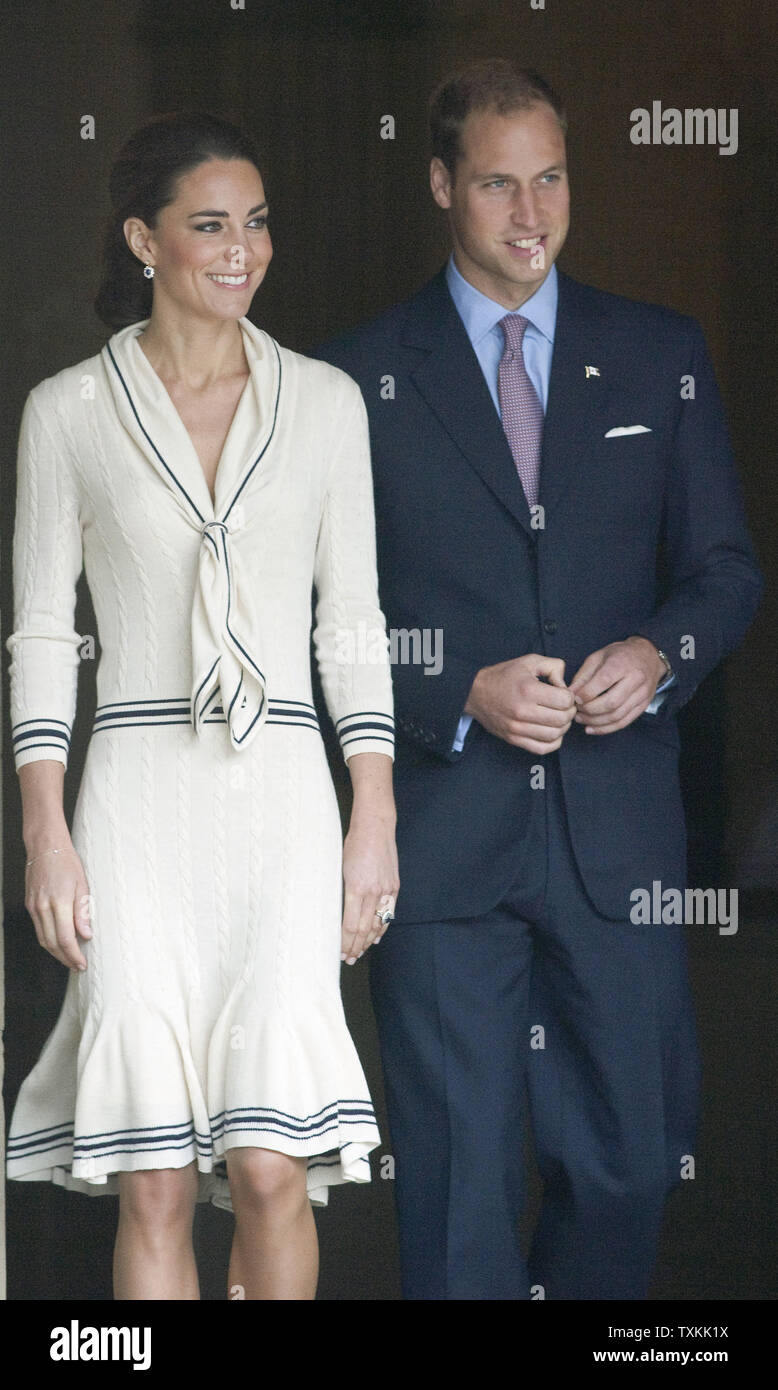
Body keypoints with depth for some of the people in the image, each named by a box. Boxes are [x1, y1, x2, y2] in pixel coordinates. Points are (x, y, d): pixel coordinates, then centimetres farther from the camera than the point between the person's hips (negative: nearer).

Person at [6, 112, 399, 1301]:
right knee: (155, 1180, -4)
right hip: (138, 801, -1)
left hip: (280, 800, 1)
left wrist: (376, 820, 2)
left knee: (271, 1166, -10)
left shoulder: (324, 401, 9)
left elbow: (352, 621, 10)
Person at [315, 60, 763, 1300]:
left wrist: (659, 654, -11)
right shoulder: (359, 379, 2)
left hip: (617, 824, 2)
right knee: (458, 1173, 1)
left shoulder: (662, 357, 9)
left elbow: (726, 568, 10)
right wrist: (464, 695, -15)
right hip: (440, 829, -2)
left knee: (632, 1154, 7)